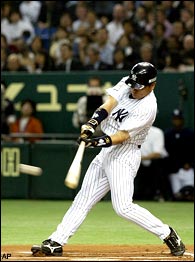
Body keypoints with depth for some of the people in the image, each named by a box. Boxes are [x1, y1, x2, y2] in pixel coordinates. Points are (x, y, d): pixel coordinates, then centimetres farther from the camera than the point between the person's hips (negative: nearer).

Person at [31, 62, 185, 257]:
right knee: (83, 199, 8)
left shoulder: (147, 107, -18)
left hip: (124, 155, -8)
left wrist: (98, 142, -37)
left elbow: (122, 135, -24)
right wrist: (91, 124, -26)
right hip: (106, 152, 8)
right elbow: (109, 104, -9)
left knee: (123, 207, -16)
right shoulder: (126, 84, 3)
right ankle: (55, 243, 10)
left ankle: (168, 235, -4)